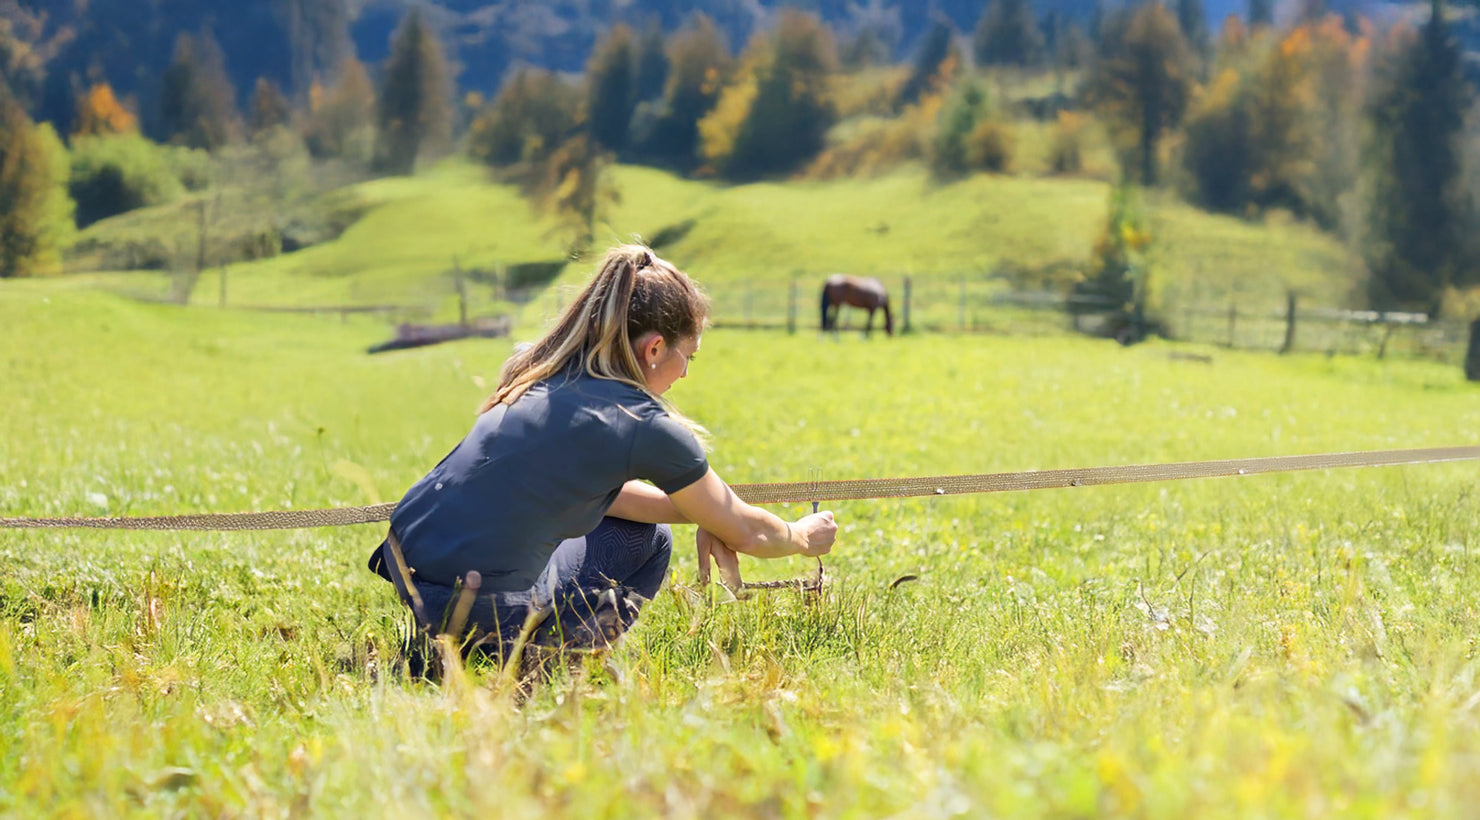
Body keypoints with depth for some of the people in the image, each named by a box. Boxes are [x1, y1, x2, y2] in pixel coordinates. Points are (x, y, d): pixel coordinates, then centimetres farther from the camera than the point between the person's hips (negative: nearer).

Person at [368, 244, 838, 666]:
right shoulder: (645, 426, -9)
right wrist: (804, 537, 25)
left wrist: (697, 514, 19)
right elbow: (747, 534, 6)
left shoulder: (534, 374, 11)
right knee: (649, 540, 15)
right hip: (480, 610, -7)